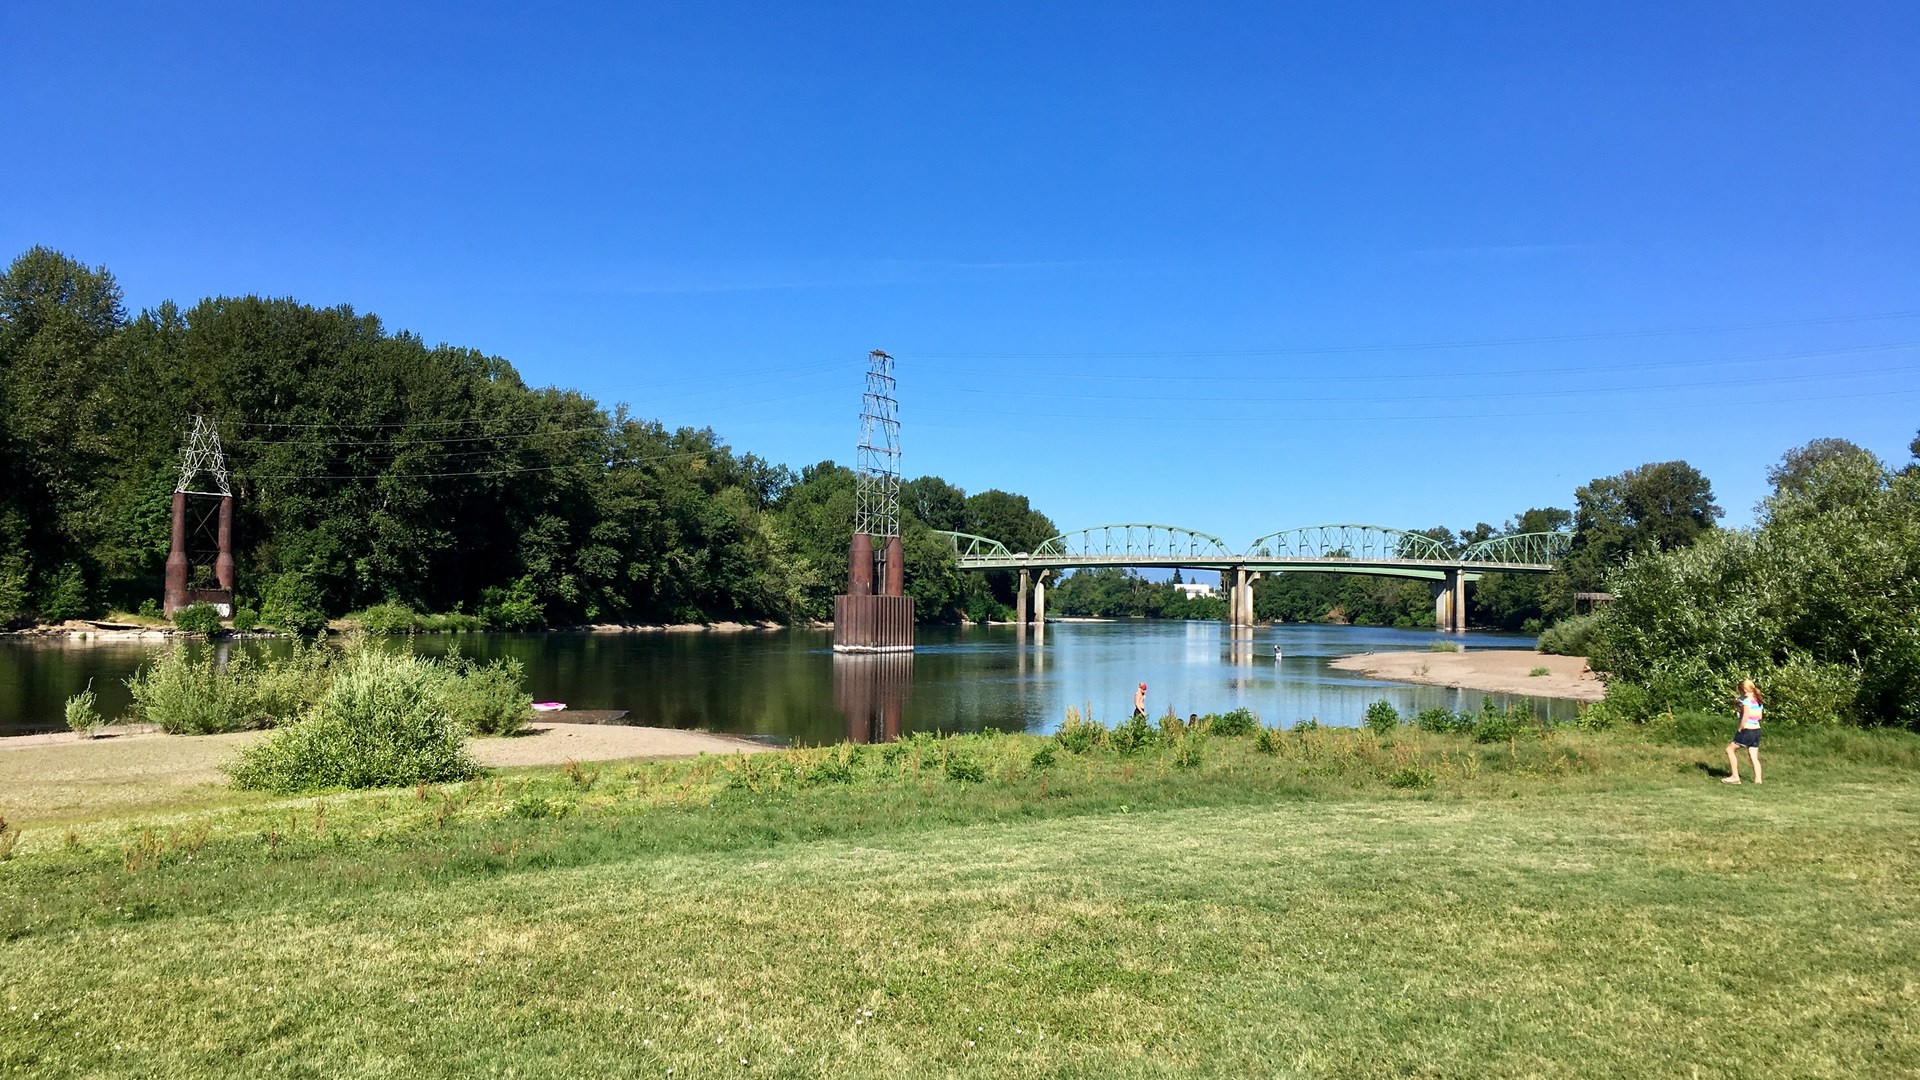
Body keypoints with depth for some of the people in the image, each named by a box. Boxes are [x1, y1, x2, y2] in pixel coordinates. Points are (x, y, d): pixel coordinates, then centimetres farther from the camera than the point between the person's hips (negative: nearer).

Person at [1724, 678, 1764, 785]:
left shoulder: (1747, 701, -15)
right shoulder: (1759, 701, 10)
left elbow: (1745, 717, -22)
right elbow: (1759, 717, 15)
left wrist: (1740, 729, -11)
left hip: (1747, 731, -8)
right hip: (1757, 730, 8)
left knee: (1730, 749, 3)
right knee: (1753, 757, 9)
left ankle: (1735, 776, 3)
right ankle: (1758, 779, 4)